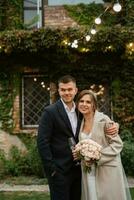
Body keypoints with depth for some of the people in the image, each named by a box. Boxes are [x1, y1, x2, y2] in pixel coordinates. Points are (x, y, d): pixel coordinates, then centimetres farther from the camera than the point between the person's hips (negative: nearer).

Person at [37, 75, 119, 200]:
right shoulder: (50, 112, -9)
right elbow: (42, 142, -12)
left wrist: (112, 127, -7)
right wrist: (51, 169, -15)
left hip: (78, 169, 5)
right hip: (59, 170, -5)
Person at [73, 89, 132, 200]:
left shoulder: (103, 119, -11)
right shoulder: (81, 122, 8)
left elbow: (117, 144, -12)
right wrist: (78, 153, -1)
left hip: (106, 170, -5)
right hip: (88, 172, 6)